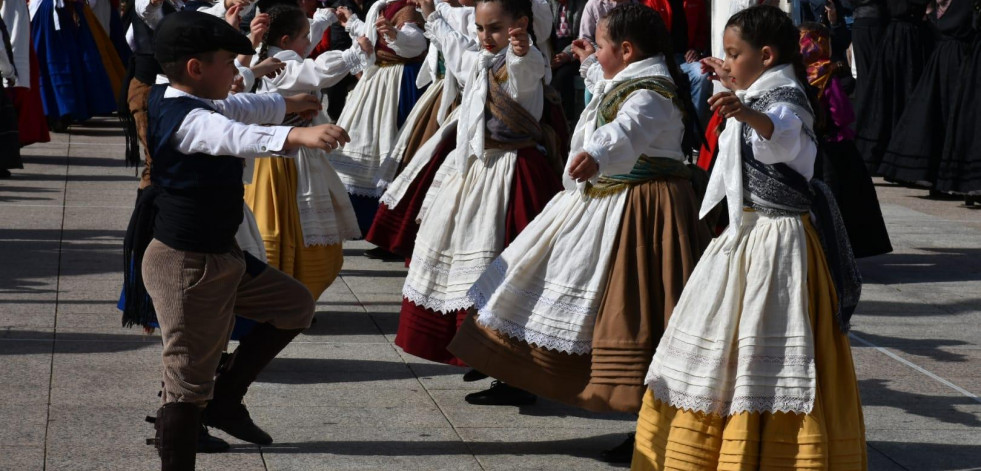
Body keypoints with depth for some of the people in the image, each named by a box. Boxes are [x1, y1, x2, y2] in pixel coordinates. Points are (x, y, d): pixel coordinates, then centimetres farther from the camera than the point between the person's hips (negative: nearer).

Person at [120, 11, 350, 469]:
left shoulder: (191, 104, 7)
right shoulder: (186, 120, -25)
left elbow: (237, 109, 28)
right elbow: (237, 135, -46)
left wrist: (290, 102, 45)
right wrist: (298, 135, -60)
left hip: (221, 257, 11)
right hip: (186, 265, -11)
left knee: (294, 305, 20)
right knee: (189, 383, -2)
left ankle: (226, 399, 23)